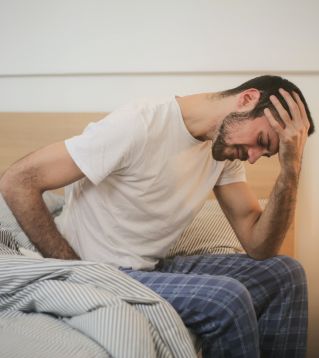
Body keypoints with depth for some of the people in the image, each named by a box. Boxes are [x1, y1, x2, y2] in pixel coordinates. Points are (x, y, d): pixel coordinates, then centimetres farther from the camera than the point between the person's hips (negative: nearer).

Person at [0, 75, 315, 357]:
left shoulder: (226, 147, 0)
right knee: (227, 299, -26)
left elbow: (259, 246, -3)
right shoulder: (139, 125, -24)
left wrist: (291, 166, -15)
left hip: (153, 268, 8)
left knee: (284, 274, 1)